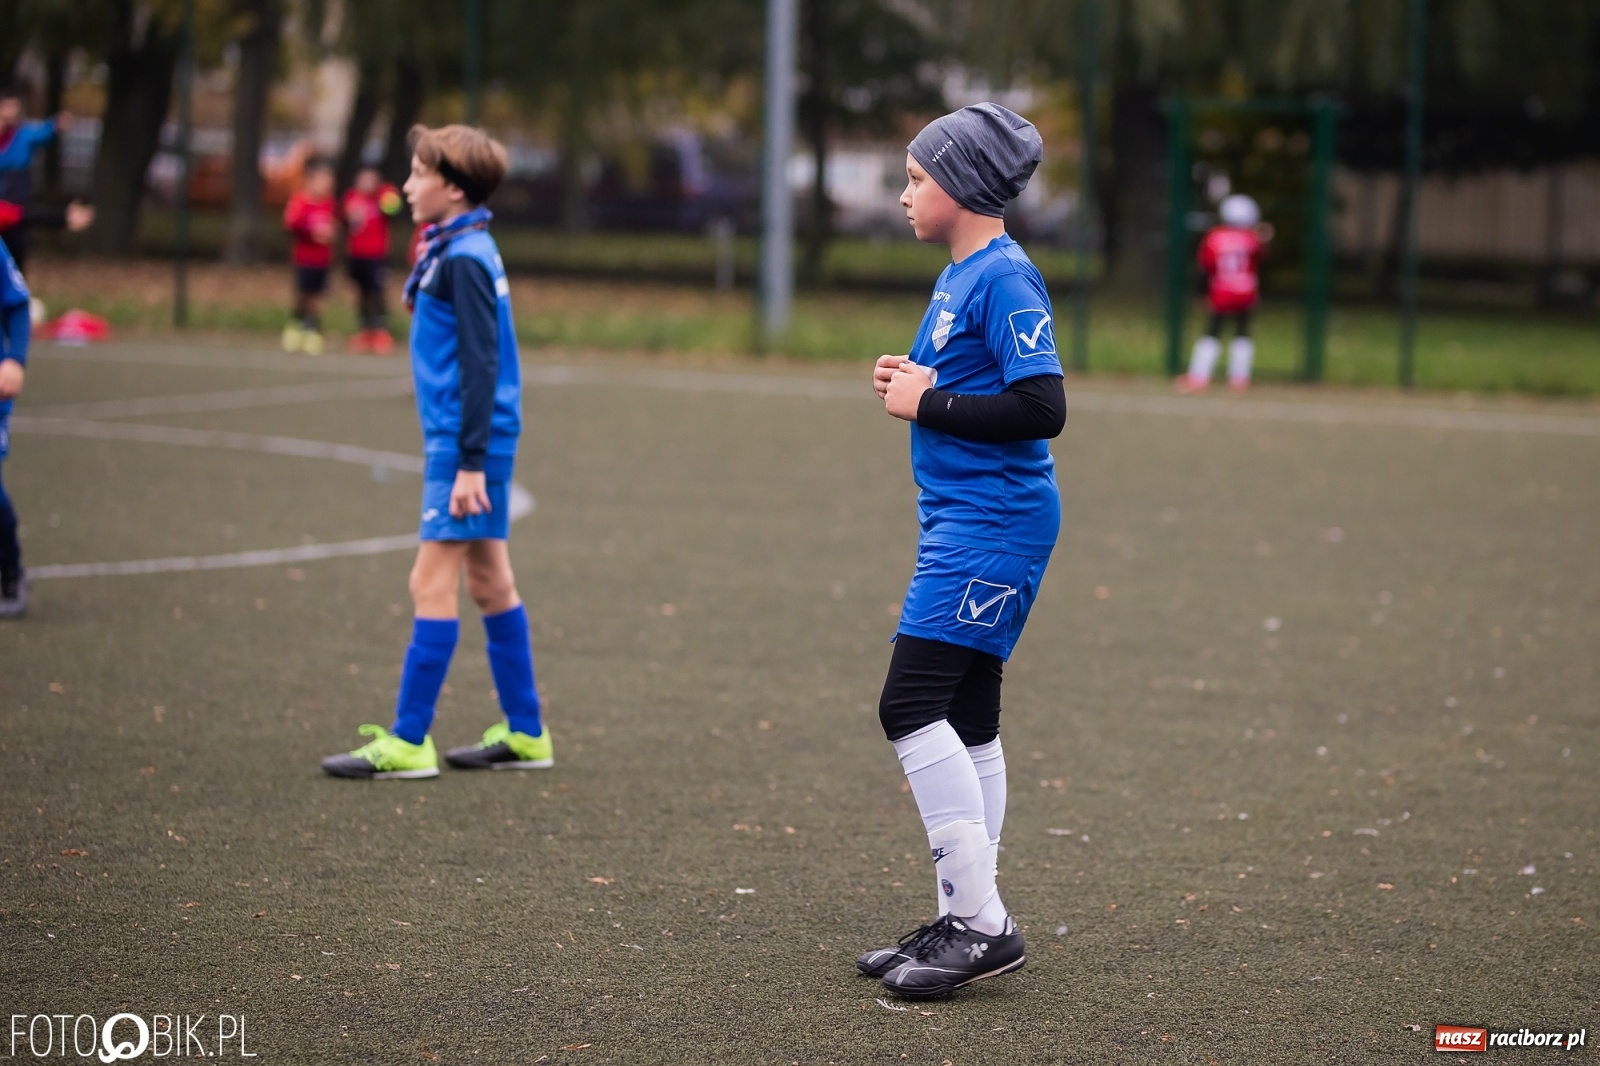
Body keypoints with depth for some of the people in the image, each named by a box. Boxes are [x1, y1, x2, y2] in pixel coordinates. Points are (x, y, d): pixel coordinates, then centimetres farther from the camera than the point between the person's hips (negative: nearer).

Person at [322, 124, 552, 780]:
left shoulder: (464, 259, -15)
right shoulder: (457, 252, 14)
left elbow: (481, 364, -19)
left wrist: (470, 461, -21)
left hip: (467, 442, -10)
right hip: (465, 442, 10)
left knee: (433, 583, -8)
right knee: (489, 583, 13)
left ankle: (408, 742, -6)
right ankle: (524, 733, 20)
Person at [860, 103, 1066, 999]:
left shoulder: (1004, 277, -14)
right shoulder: (960, 275, 16)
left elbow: (1042, 407, -21)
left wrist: (929, 403, -14)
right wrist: (912, 384, 7)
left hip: (993, 522, -10)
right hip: (962, 517, 10)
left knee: (912, 703, -14)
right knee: (964, 719, 12)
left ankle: (980, 921, -11)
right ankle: (969, 923, 18)